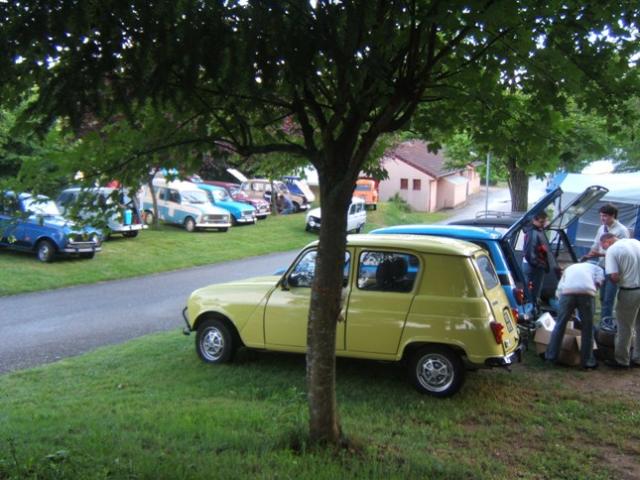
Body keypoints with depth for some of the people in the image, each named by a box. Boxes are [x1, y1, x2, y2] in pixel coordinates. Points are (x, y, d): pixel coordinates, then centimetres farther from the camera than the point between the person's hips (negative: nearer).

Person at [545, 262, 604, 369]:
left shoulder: (569, 268, 39)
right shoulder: (597, 268, 33)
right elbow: (598, 281, 8)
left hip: (567, 291, 2)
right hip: (587, 291, -1)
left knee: (560, 324, 11)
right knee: (587, 327, 9)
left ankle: (551, 355, 18)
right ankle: (587, 361, 15)